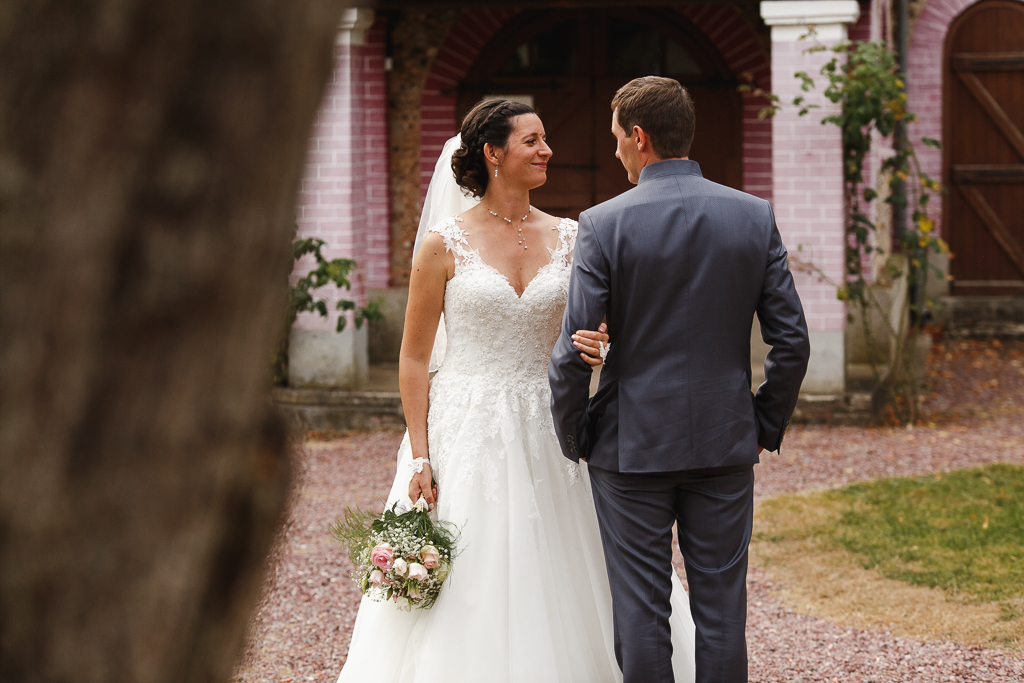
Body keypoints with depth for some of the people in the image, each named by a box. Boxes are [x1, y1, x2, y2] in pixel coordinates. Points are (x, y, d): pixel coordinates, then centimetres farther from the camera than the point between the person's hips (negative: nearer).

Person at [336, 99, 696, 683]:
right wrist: (419, 457, -8)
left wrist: (600, 346, -16)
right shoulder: (446, 244, -4)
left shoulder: (568, 238, 6)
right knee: (471, 594, -1)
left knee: (557, 592, 5)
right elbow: (415, 359, -2)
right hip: (468, 436, -3)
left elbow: (593, 330, 9)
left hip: (547, 437, 3)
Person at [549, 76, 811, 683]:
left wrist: (572, 437, 4)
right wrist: (767, 425, 12)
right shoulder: (755, 217, -1)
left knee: (642, 612, 5)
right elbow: (792, 342, 0)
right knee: (722, 610, 9)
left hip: (631, 446, -3)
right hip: (726, 446, 3)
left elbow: (574, 353, -10)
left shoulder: (604, 224, -11)